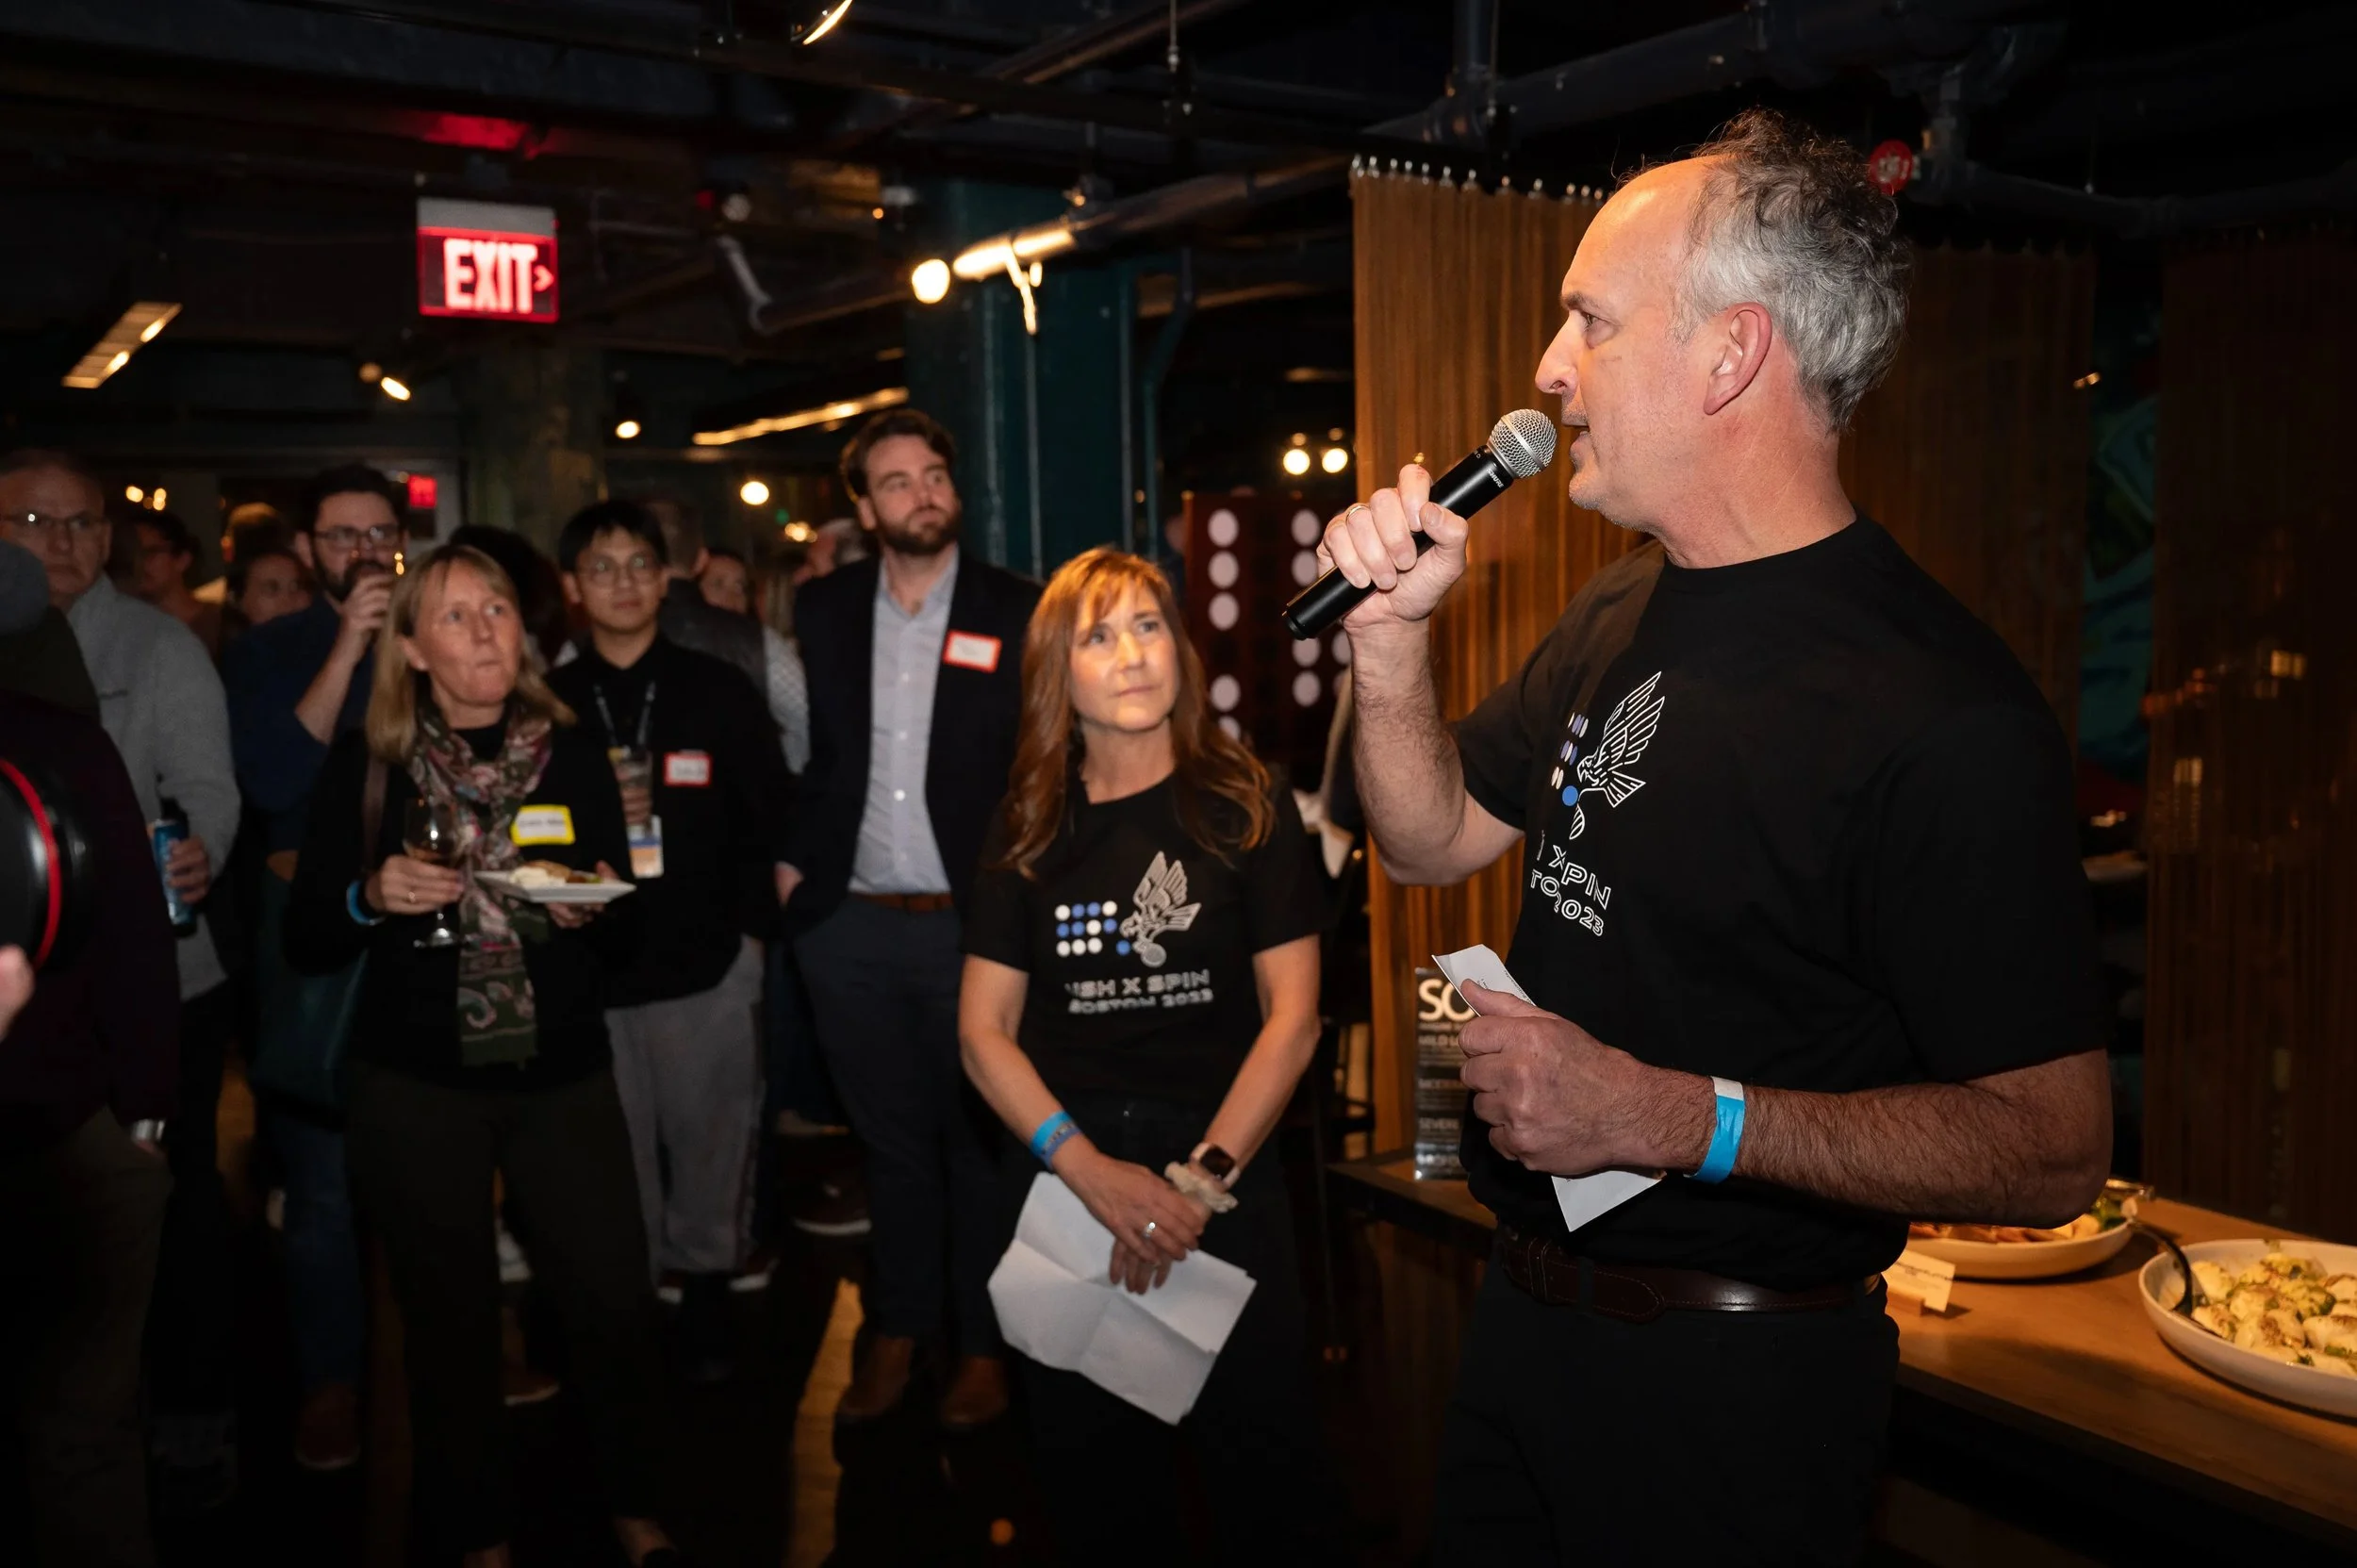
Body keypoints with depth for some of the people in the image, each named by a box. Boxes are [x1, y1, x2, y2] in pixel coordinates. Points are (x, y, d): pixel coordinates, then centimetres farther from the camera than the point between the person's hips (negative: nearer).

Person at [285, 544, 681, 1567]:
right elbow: (305, 943, 2)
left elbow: (622, 941, 7)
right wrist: (371, 899, -17)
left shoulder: (573, 756, 2)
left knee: (615, 1300, -1)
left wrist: (590, 910, -14)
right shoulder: (365, 768, -2)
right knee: (451, 1318, 10)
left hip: (562, 1074, 1)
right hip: (413, 1087, -1)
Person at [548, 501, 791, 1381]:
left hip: (706, 967, -1)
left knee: (709, 1143, 6)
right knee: (613, 1155, 8)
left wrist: (751, 927, -4)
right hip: (590, 972, 1)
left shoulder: (720, 692, 4)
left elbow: (770, 819, 2)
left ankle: (707, 1301, 21)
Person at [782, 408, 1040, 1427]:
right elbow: (799, 749, 13)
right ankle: (896, 1334, 29)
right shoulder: (823, 611, 7)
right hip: (849, 924, 3)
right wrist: (792, 861, 5)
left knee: (979, 1139, 7)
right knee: (890, 1138, 14)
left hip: (969, 922, -2)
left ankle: (984, 1346, 23)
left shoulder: (1016, 613, -2)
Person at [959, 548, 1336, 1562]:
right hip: (1064, 1170, 2)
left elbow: (1292, 1014, -6)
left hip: (1224, 1169, -2)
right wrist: (1093, 1170, -13)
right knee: (1086, 1460, 13)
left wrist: (1205, 1176, -14)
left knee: (1258, 1449, 6)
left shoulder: (1247, 808, -3)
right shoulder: (1029, 831, 3)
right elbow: (984, 1031, 0)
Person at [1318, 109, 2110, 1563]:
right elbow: (1436, 835, 11)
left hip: (1736, 1384, -7)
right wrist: (1394, 626, -5)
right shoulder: (1616, 619, 4)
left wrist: (1677, 1116, -29)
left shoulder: (1940, 710, -24)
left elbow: (2054, 1145, -23)